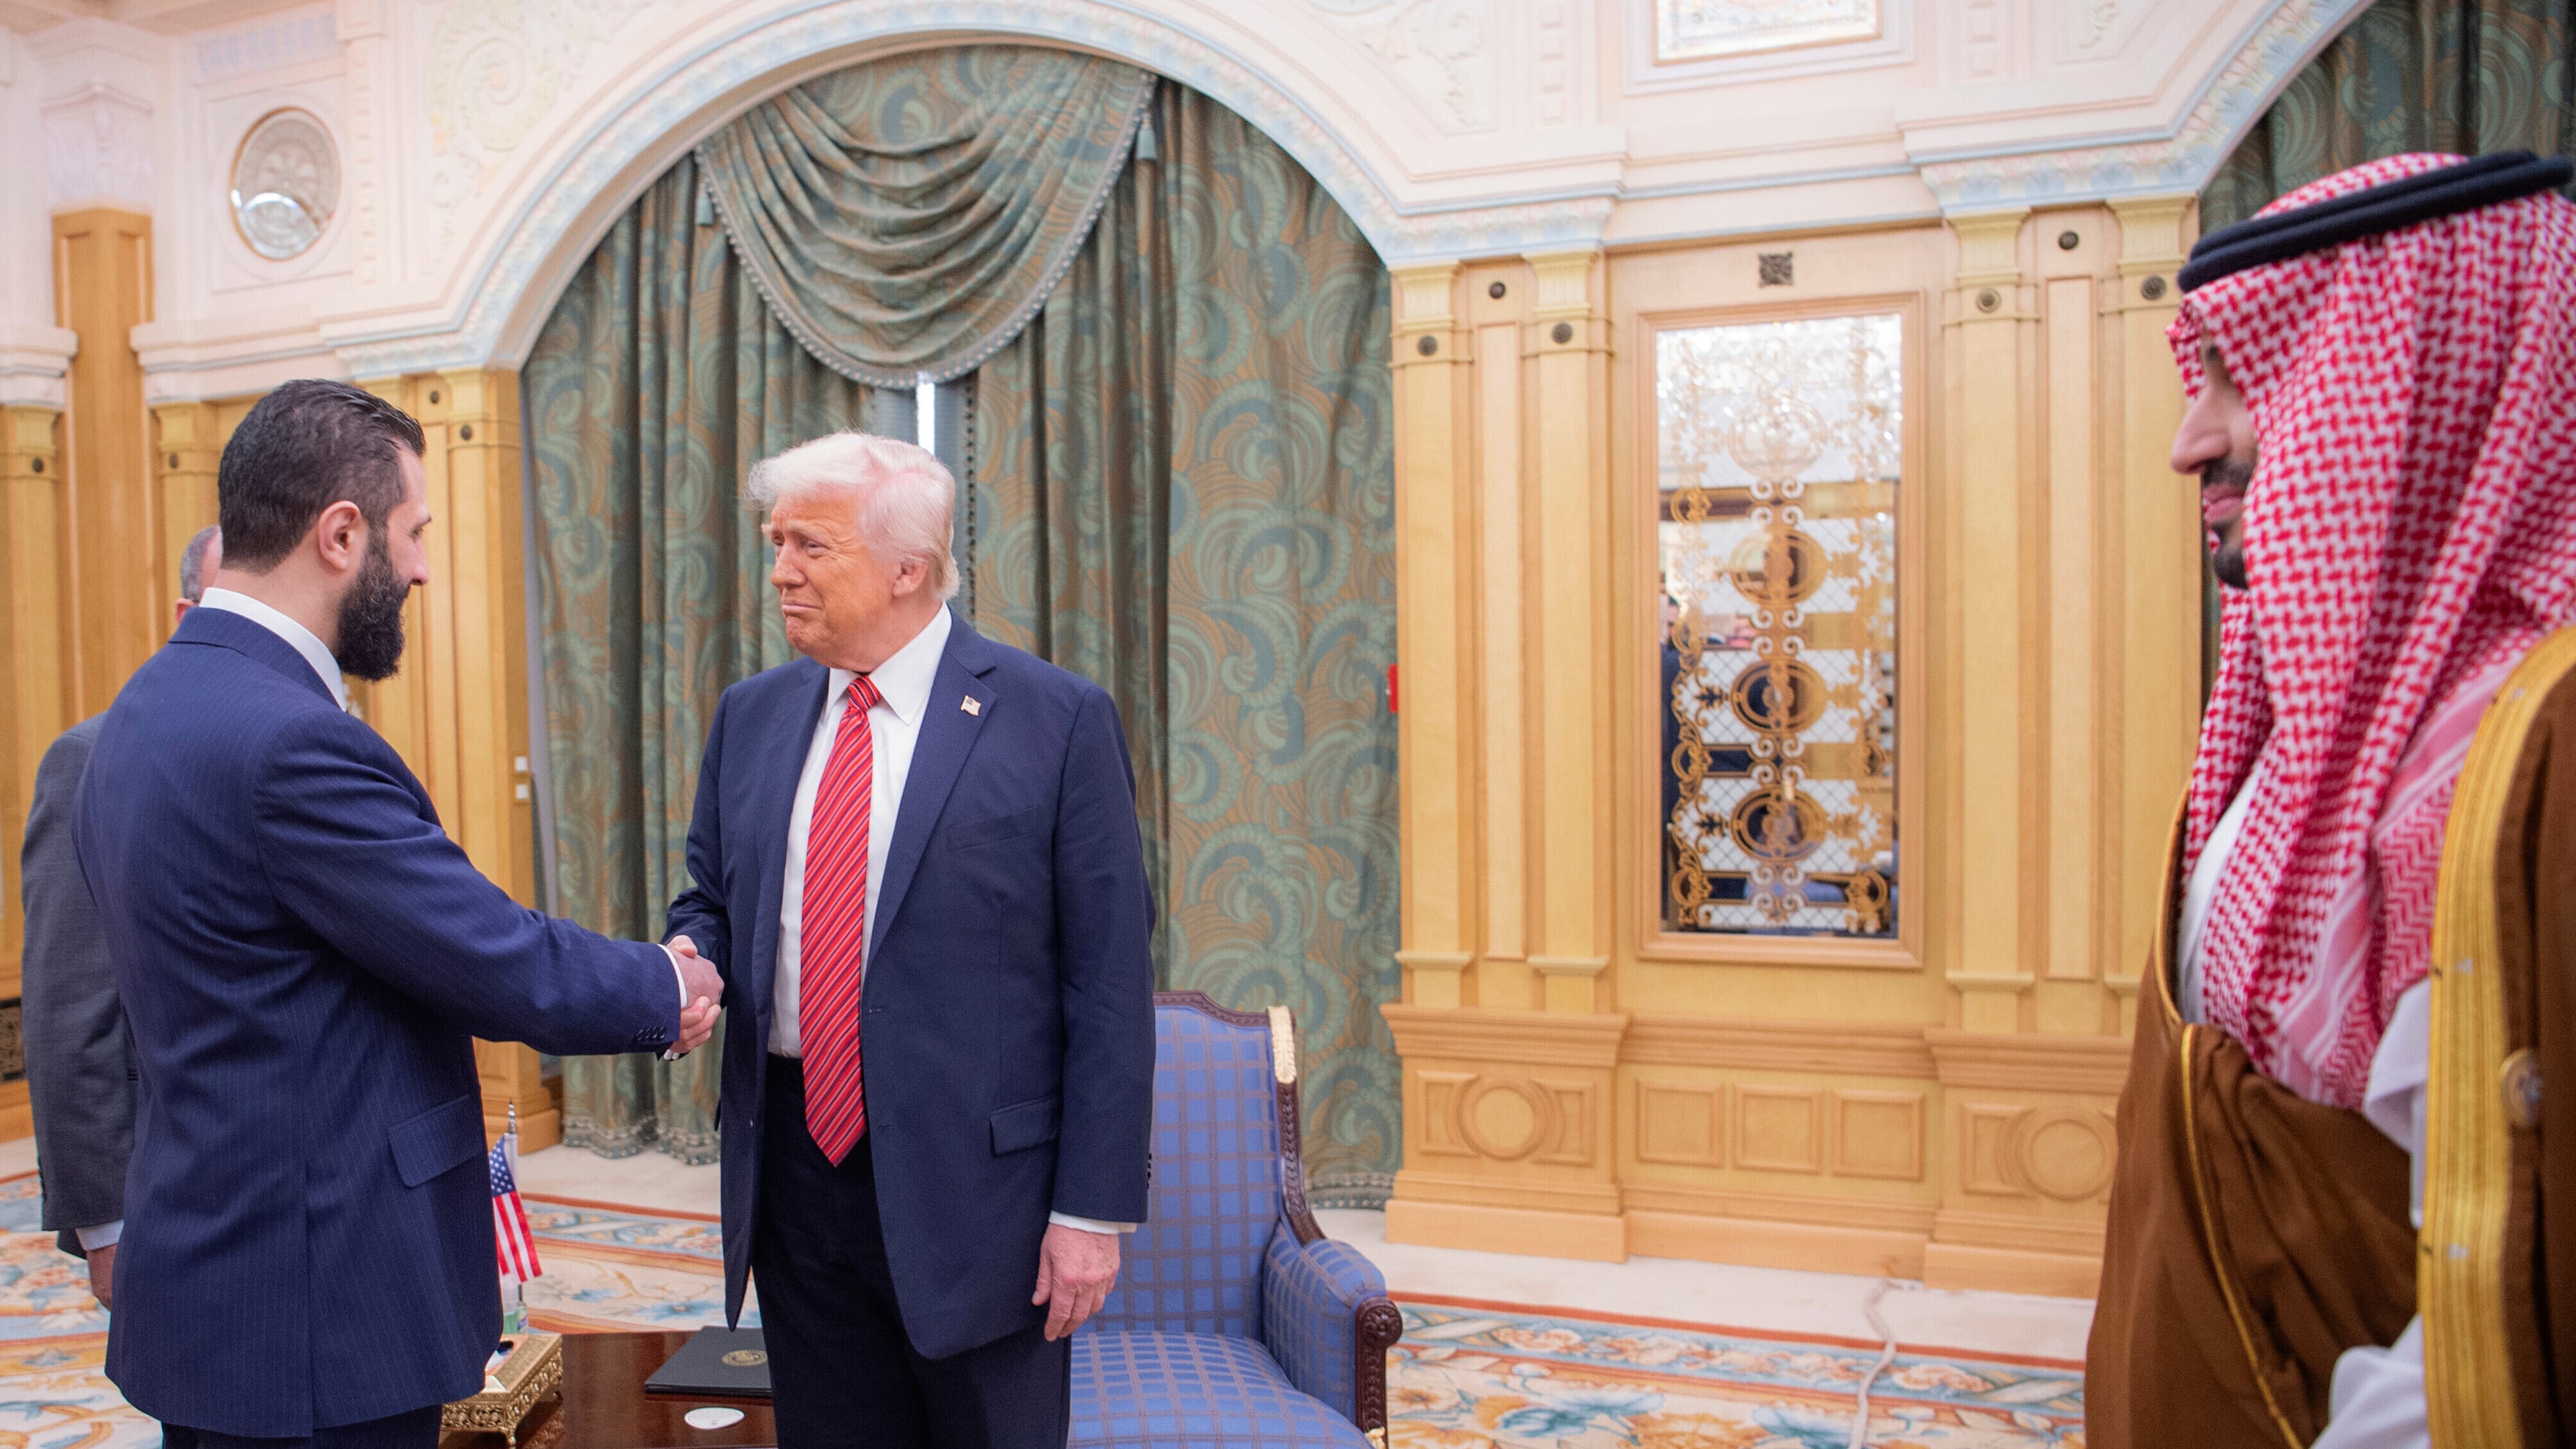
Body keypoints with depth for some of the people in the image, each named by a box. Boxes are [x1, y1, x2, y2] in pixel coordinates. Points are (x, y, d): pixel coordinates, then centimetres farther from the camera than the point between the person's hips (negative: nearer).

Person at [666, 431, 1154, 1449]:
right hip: (794, 1170, 5)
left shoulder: (1058, 721, -9)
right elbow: (709, 900, 18)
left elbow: (1110, 985, -10)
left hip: (974, 1184, -4)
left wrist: (1094, 1209, -12)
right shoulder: (750, 716, 8)